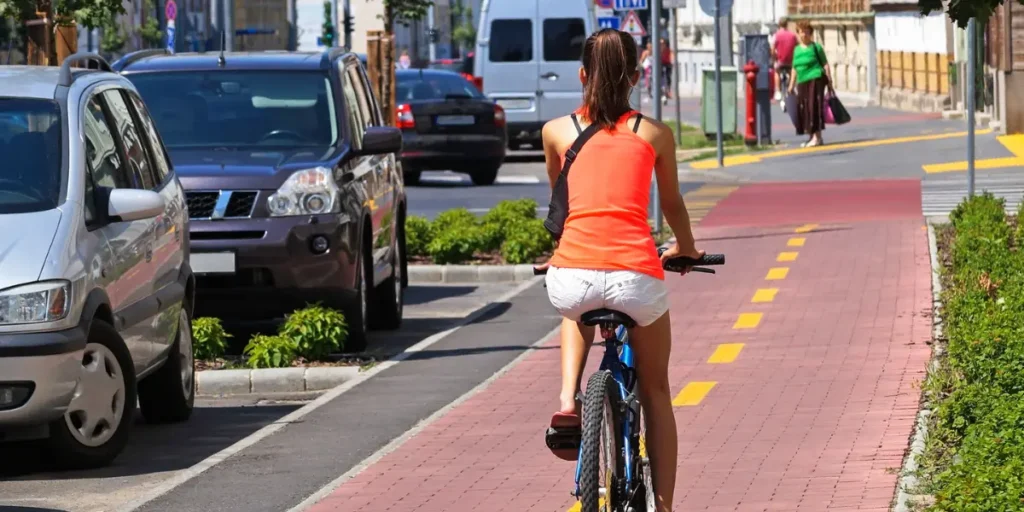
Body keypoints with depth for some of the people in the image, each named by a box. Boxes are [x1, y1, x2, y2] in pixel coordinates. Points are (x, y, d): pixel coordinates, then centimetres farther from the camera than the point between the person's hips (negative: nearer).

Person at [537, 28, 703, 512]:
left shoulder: (556, 131, 14)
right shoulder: (654, 134, 13)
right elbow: (672, 205, 28)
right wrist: (686, 249, 49)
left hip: (572, 273, 1)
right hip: (637, 276, -1)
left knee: (577, 311, 39)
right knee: (655, 392, 22)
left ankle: (567, 400, 15)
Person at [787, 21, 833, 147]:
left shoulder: (815, 47, 1)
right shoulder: (797, 49, 17)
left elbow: (825, 65, 0)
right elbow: (795, 68, 22)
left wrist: (830, 82, -6)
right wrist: (792, 84, 17)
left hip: (815, 79, -6)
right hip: (802, 82, 6)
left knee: (814, 107, -12)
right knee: (803, 109, 5)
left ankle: (817, 137, -12)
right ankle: (812, 137, 13)